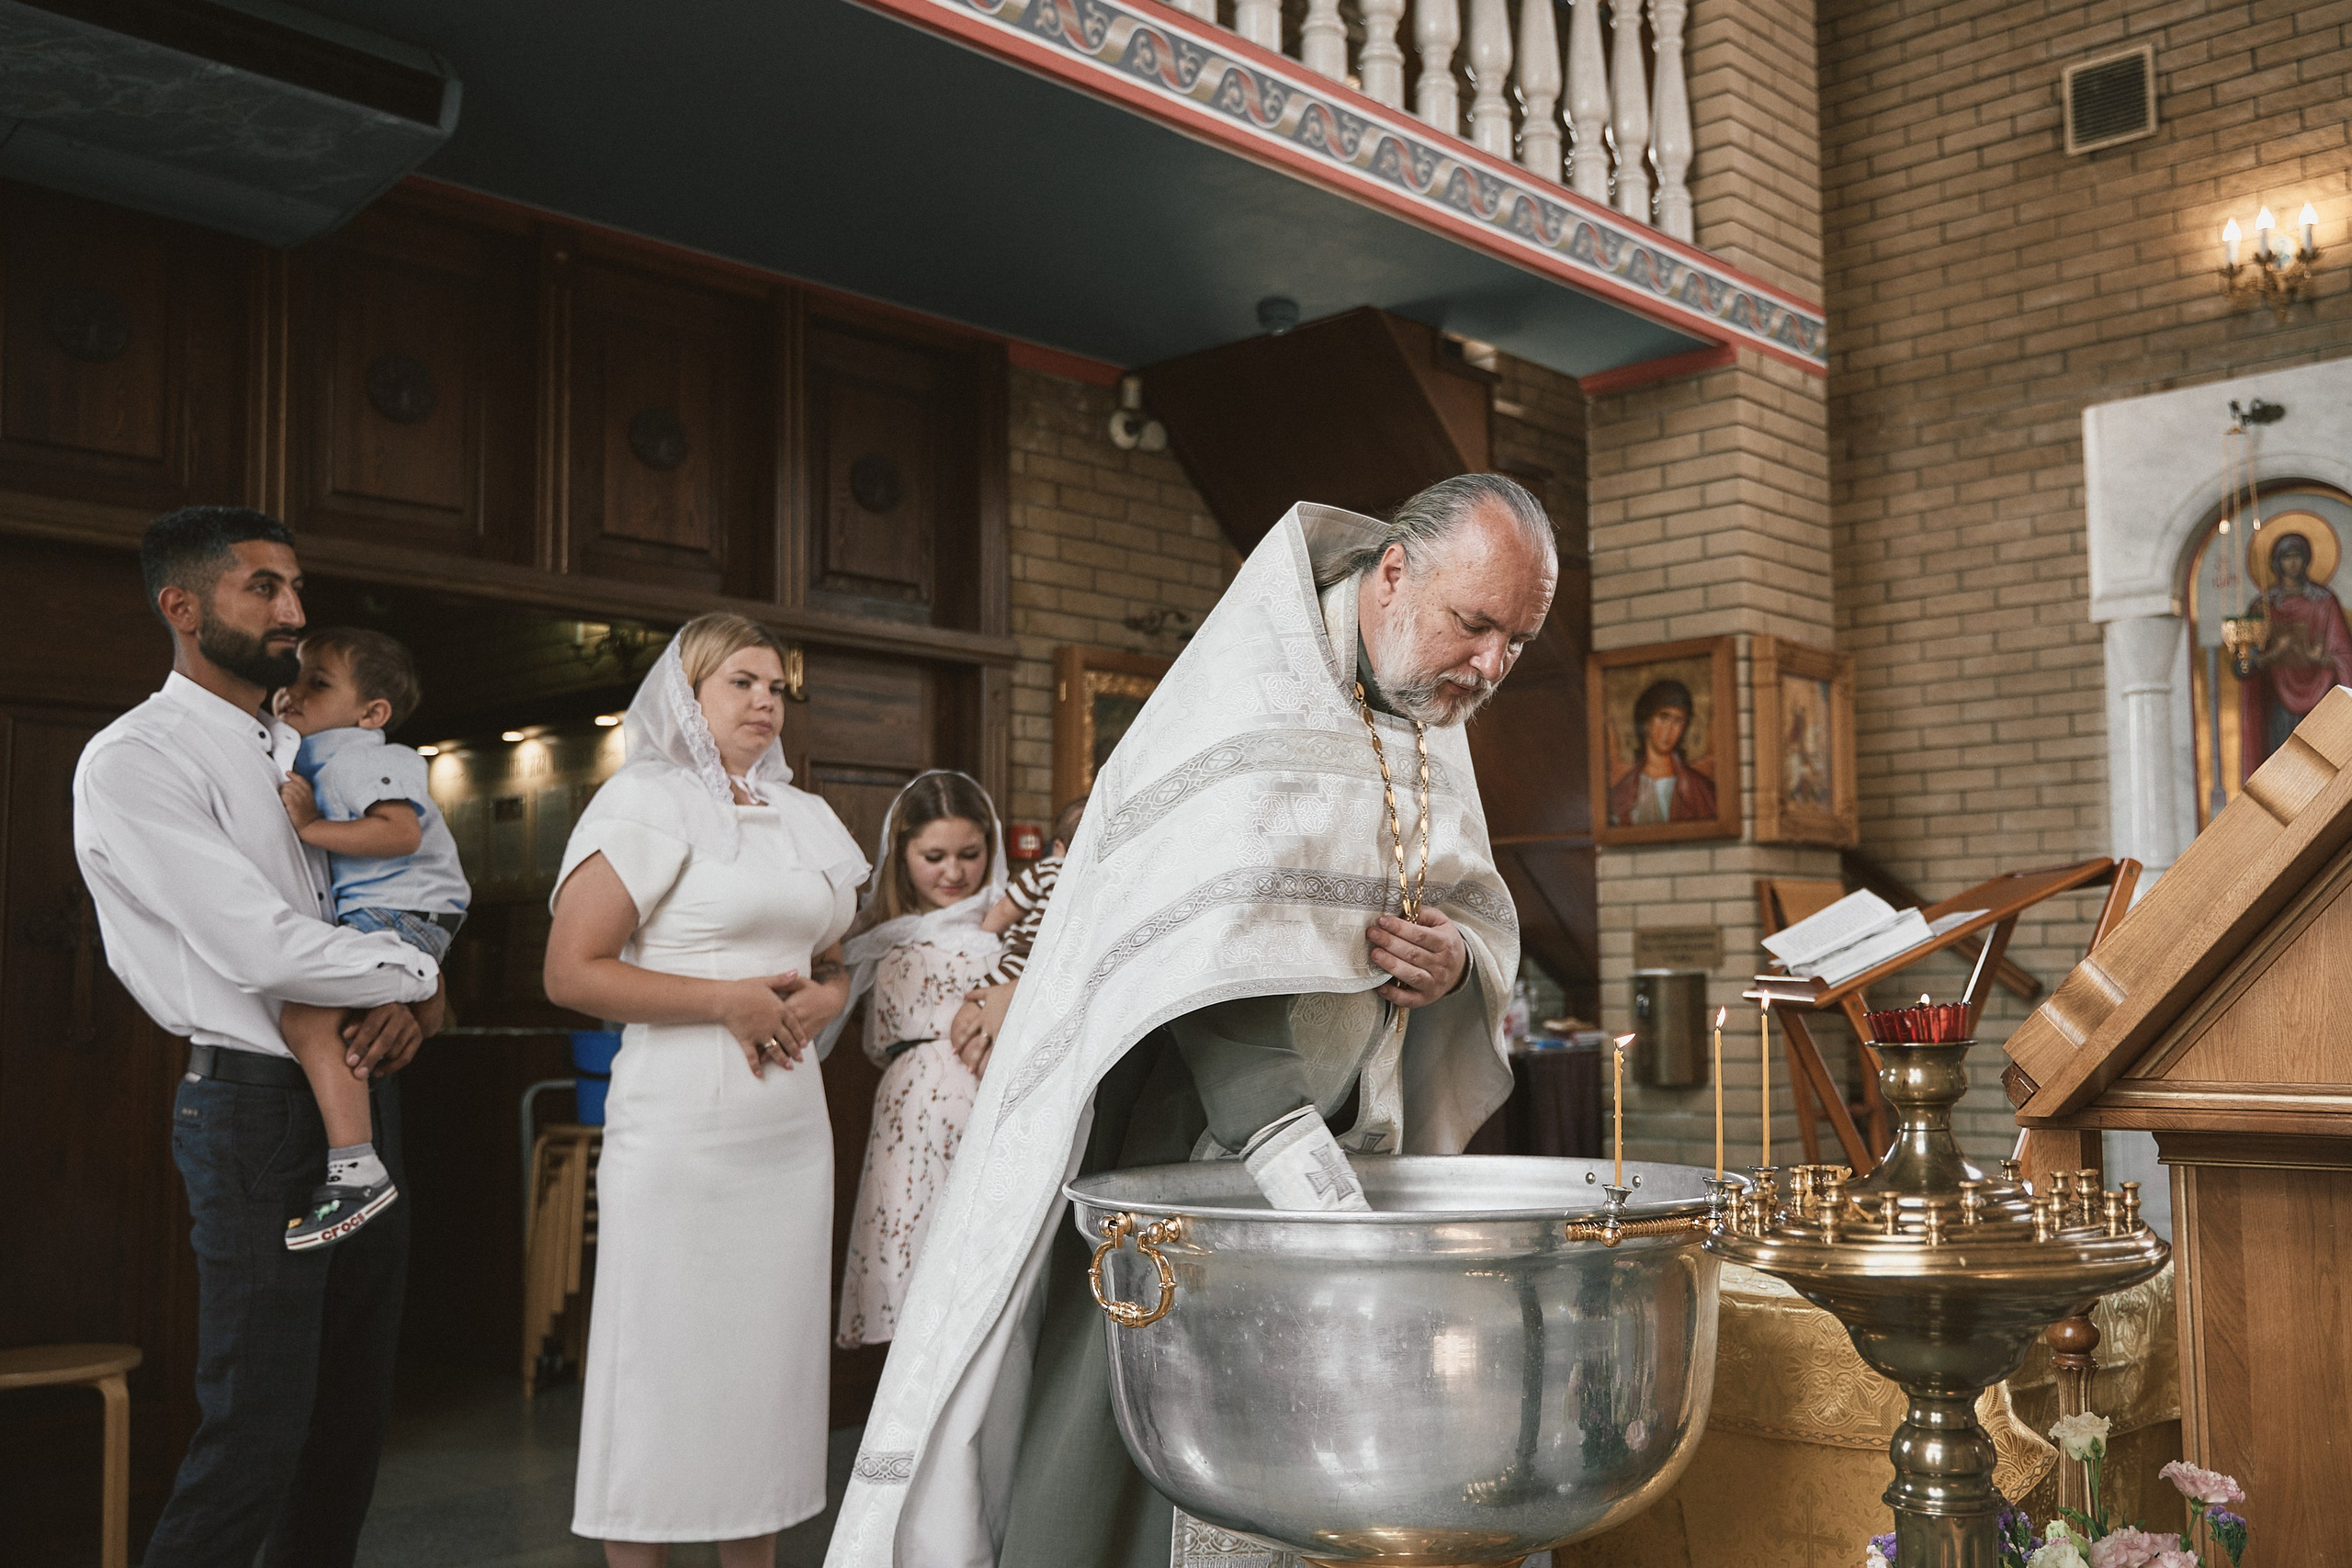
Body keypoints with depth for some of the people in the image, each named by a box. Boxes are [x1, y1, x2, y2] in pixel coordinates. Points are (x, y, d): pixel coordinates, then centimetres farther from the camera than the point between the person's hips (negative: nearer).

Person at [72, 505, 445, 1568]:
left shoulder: (303, 752, 14)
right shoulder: (136, 761, -12)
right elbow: (261, 949, -21)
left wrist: (402, 1002, -3)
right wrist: (422, 979, -8)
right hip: (260, 1109, -8)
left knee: (356, 1401, 14)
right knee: (260, 1424, -5)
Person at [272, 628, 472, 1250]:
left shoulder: (361, 759, -12)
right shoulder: (310, 763, 21)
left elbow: (400, 831, -27)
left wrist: (310, 828, -21)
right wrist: (303, 815, 16)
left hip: (400, 913, -12)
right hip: (362, 917, 12)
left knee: (307, 1014, -28)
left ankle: (356, 1171, -32)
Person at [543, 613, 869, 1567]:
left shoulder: (807, 818, 17)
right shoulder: (646, 802, -3)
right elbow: (571, 973, -10)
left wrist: (824, 997, 2)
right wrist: (727, 999, -14)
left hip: (791, 1127, 6)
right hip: (681, 1132, -6)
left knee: (772, 1355, 9)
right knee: (664, 1362, -2)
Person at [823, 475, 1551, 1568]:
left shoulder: (1430, 724, 8)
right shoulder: (1256, 687, -17)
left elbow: (1486, 914, 17)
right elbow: (1213, 930, -30)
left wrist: (1460, 958, -8)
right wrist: (1289, 1149, -39)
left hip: (1311, 1126, 7)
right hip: (1169, 1103, -7)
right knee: (1107, 1452, -8)